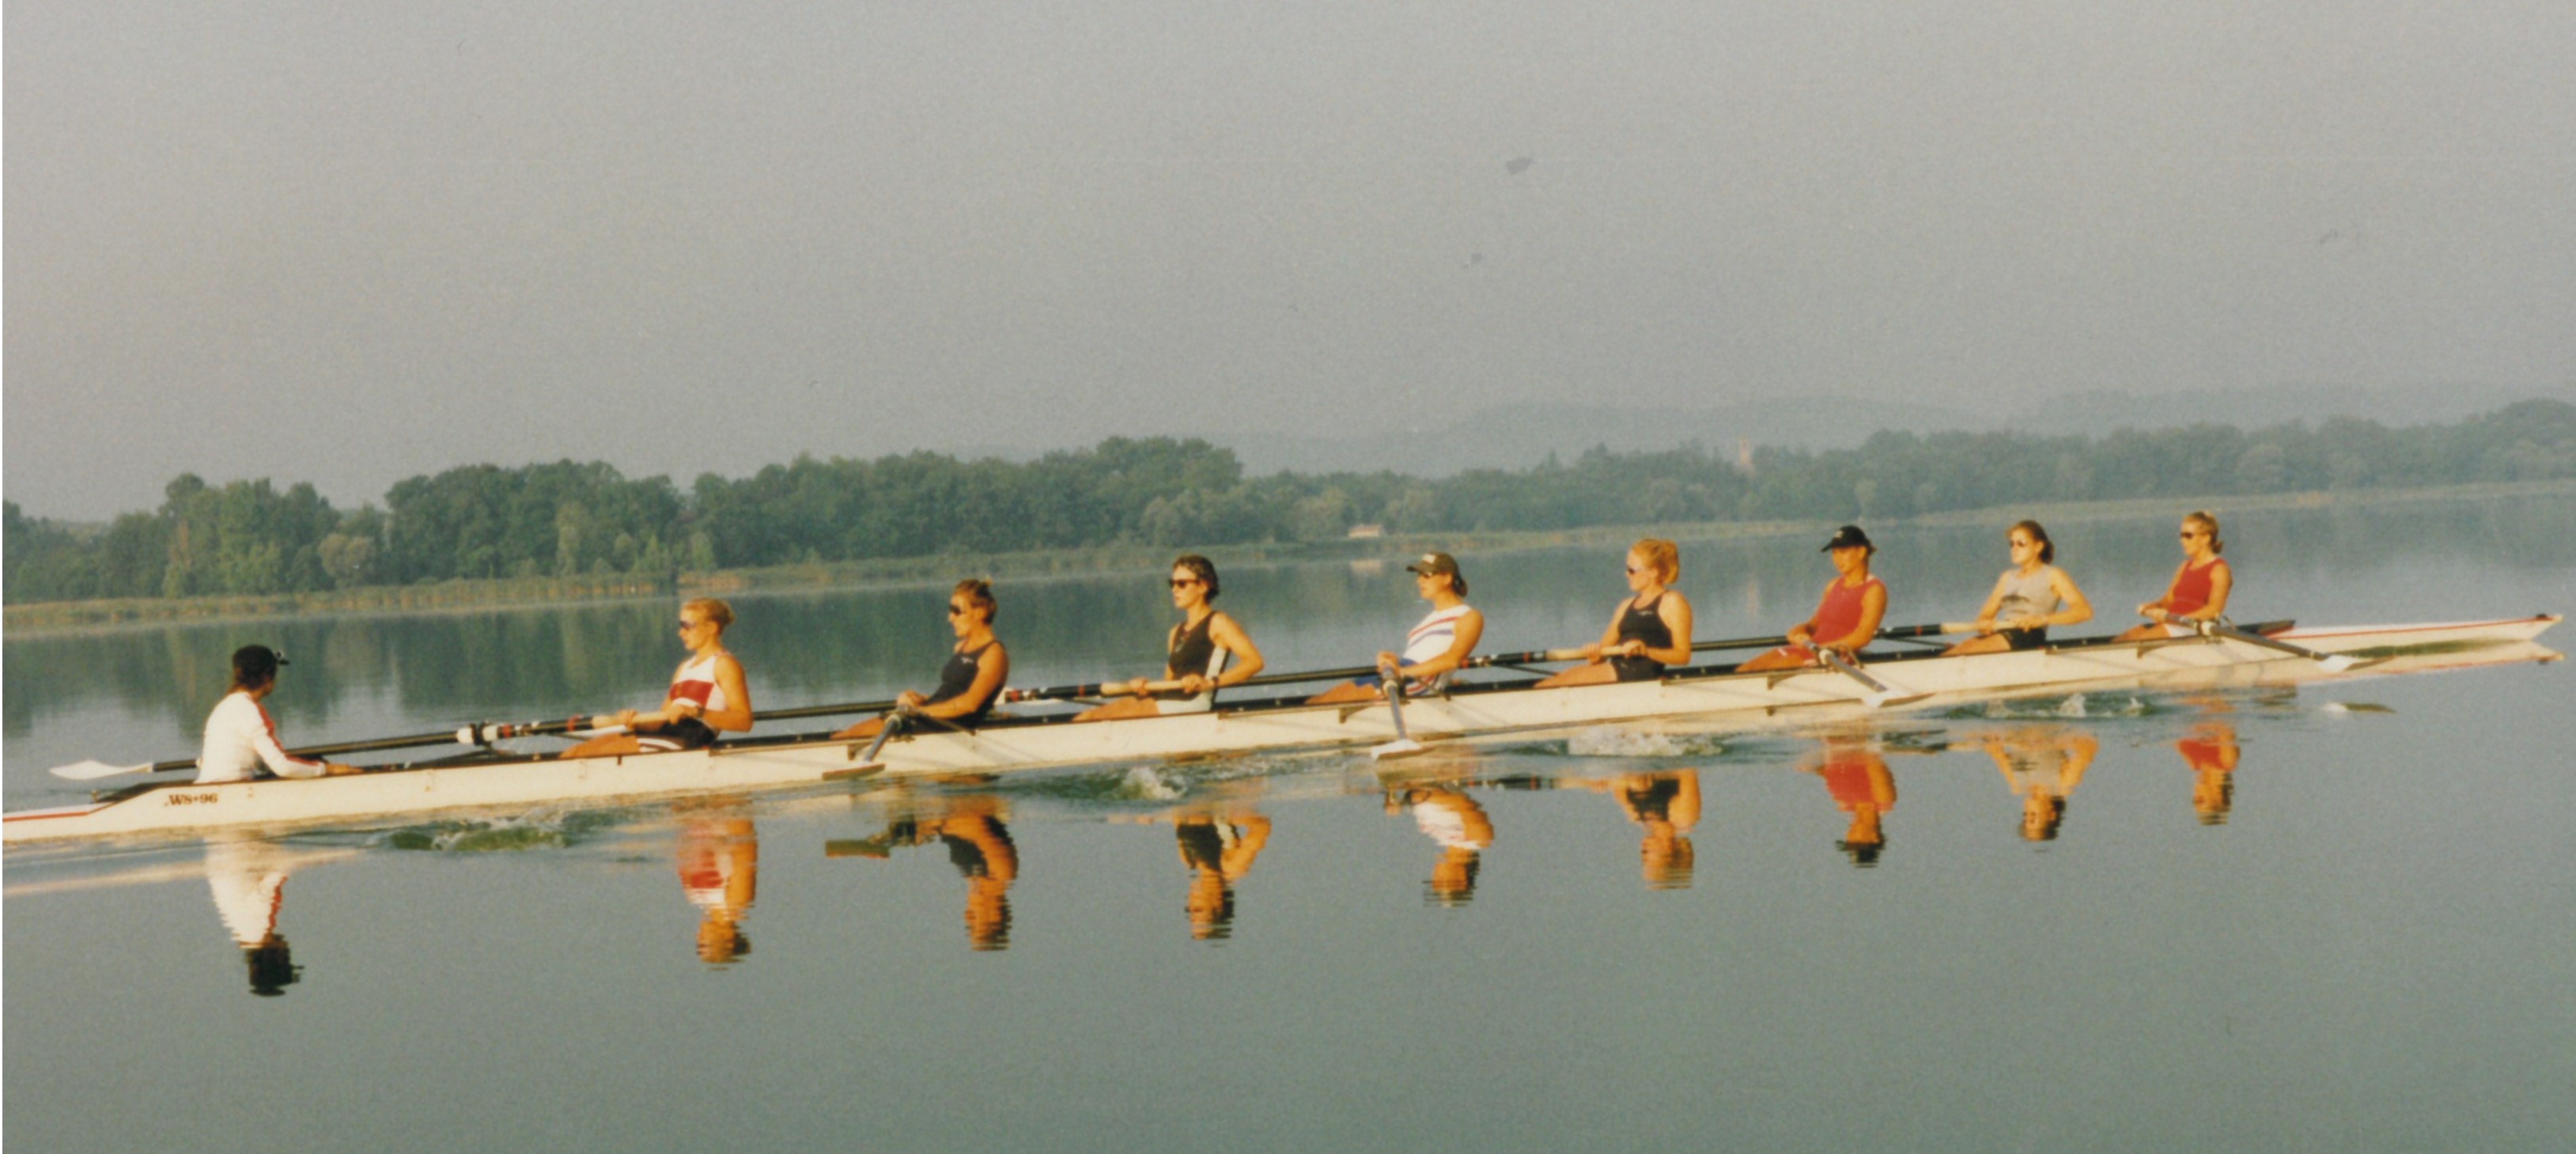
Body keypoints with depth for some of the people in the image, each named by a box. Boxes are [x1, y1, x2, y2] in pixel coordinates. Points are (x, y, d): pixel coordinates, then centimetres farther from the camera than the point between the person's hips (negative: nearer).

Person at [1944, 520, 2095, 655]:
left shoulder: (2053, 576, 9)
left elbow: (2085, 611, -3)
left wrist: (2042, 619, -17)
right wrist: (1983, 624, -4)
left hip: (2028, 636, -6)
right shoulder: (2008, 577, 29)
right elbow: (1986, 614, 24)